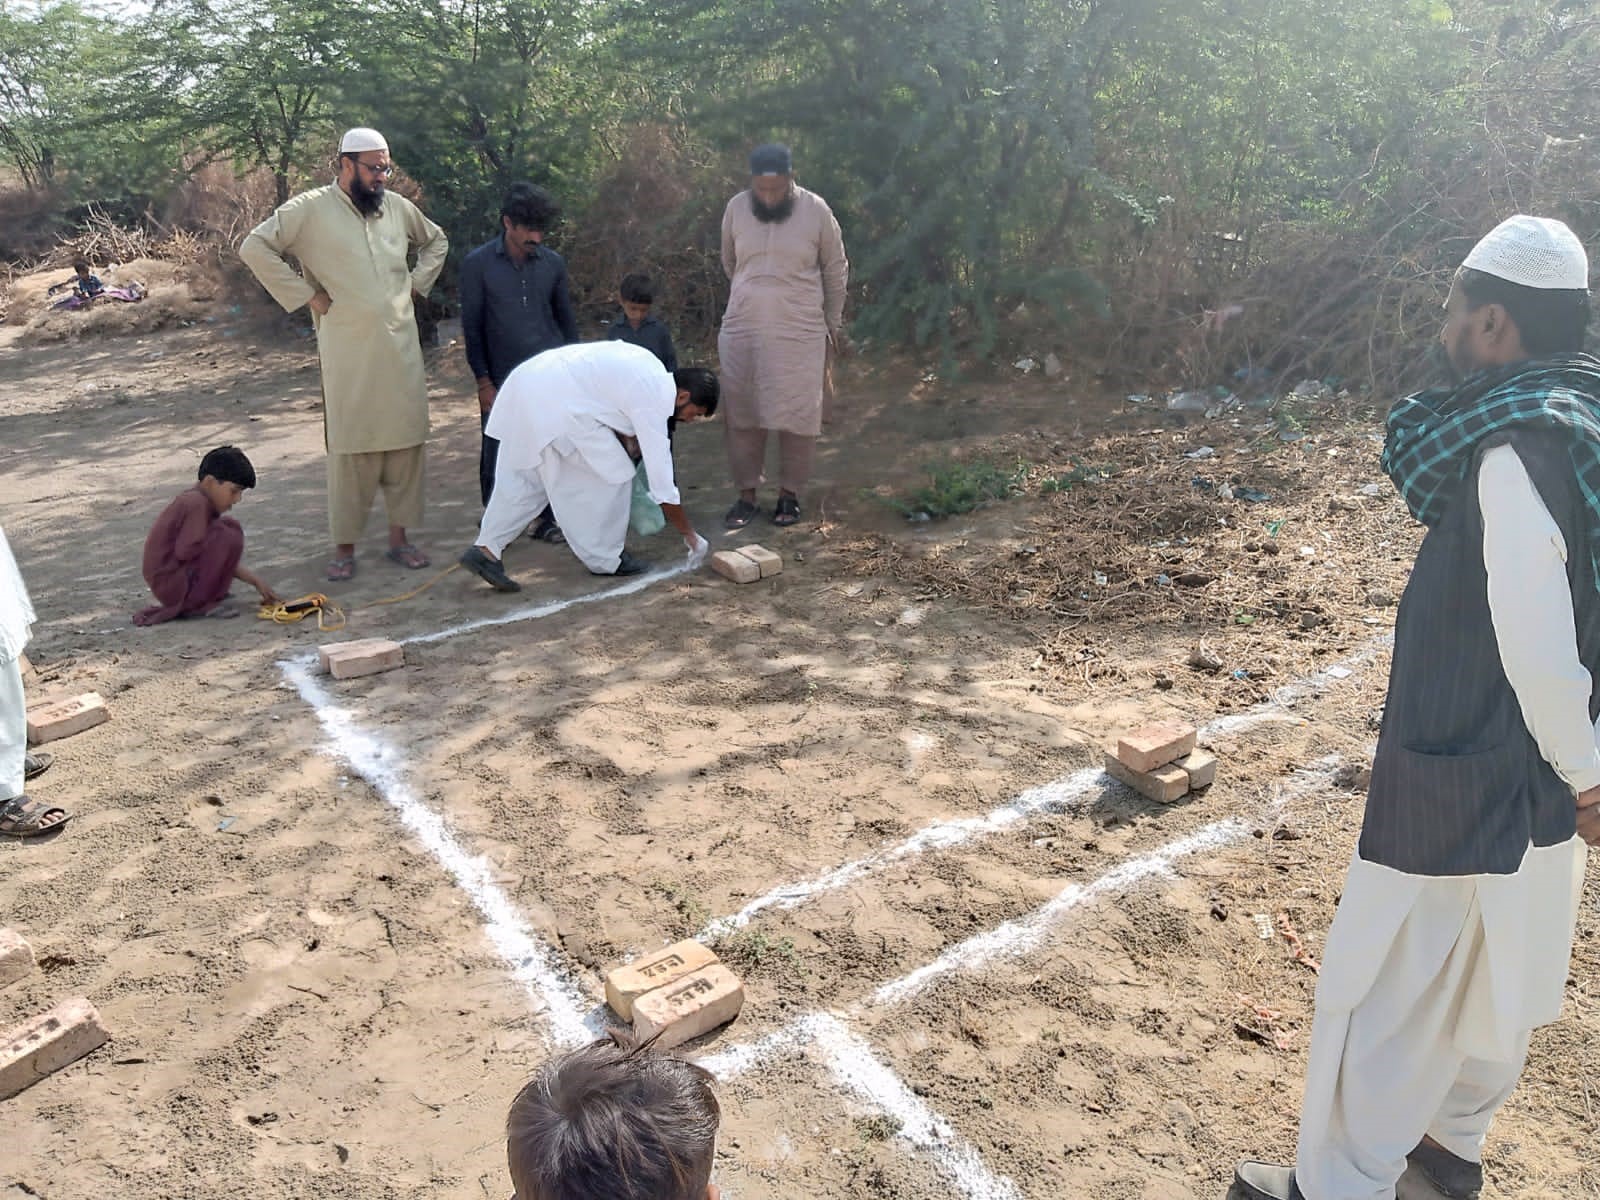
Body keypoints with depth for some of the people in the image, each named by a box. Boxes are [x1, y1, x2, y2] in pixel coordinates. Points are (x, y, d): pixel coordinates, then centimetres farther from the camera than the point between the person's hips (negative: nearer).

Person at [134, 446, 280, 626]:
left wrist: (255, 581, 8)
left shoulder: (196, 497, 10)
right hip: (172, 587, -10)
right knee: (230, 537, -20)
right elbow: (185, 552, -26)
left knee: (230, 526, 13)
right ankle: (200, 604, -11)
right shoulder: (196, 503, -20)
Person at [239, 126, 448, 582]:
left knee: (405, 441, 6)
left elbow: (435, 240, 28)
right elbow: (255, 247, -7)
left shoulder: (398, 207, 11)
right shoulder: (310, 209, -4)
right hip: (348, 353, -4)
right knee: (350, 447, -1)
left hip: (402, 348, 4)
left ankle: (399, 536, 17)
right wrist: (305, 294, -9)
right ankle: (344, 545, 9)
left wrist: (418, 282, 13)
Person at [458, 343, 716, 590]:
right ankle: (605, 559, 10)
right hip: (553, 402, -10)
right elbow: (661, 482, -8)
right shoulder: (651, 402, -10)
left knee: (523, 478, 15)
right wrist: (690, 535, 1)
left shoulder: (652, 367, 13)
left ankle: (485, 550, 14)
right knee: (613, 475, 0)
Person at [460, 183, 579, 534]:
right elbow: (472, 326, -1)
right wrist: (483, 381, -5)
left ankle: (547, 518, 16)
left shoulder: (553, 263, 5)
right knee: (497, 453, 3)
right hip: (502, 378, -2)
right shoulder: (478, 264, -3)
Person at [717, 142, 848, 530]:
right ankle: (746, 495, 15)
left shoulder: (816, 210, -7)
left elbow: (836, 269, 4)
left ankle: (789, 494, 17)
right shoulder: (736, 208, -2)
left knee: (798, 416, 3)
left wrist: (834, 321, 8)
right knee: (742, 414, 4)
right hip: (742, 329, 2)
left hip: (800, 332, -2)